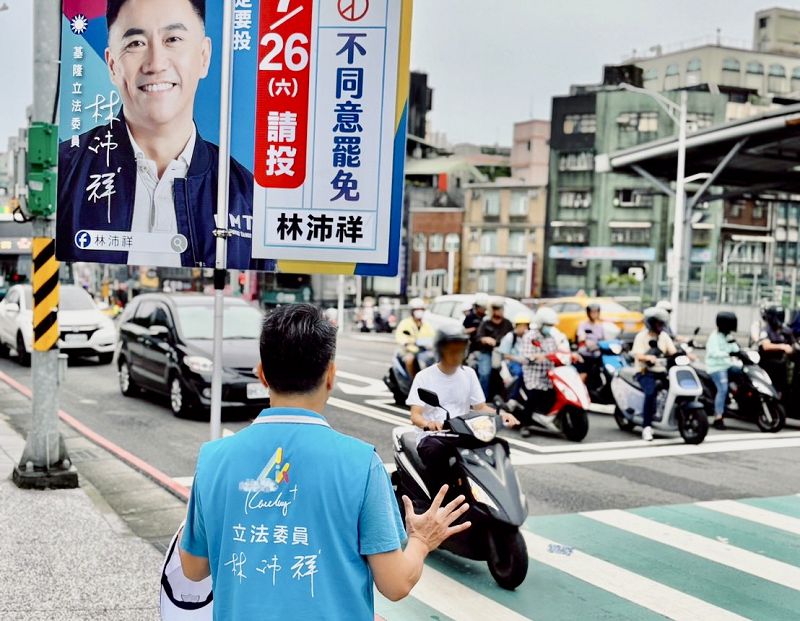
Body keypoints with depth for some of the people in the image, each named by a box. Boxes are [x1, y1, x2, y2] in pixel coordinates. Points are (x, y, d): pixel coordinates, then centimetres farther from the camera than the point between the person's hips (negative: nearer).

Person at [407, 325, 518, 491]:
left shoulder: (468, 374, 10)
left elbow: (480, 407, 10)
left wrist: (501, 414, -12)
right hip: (433, 436, -3)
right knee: (435, 451, -38)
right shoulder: (425, 376, -2)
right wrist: (428, 423, -35)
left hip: (462, 436, 3)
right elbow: (415, 415, -11)